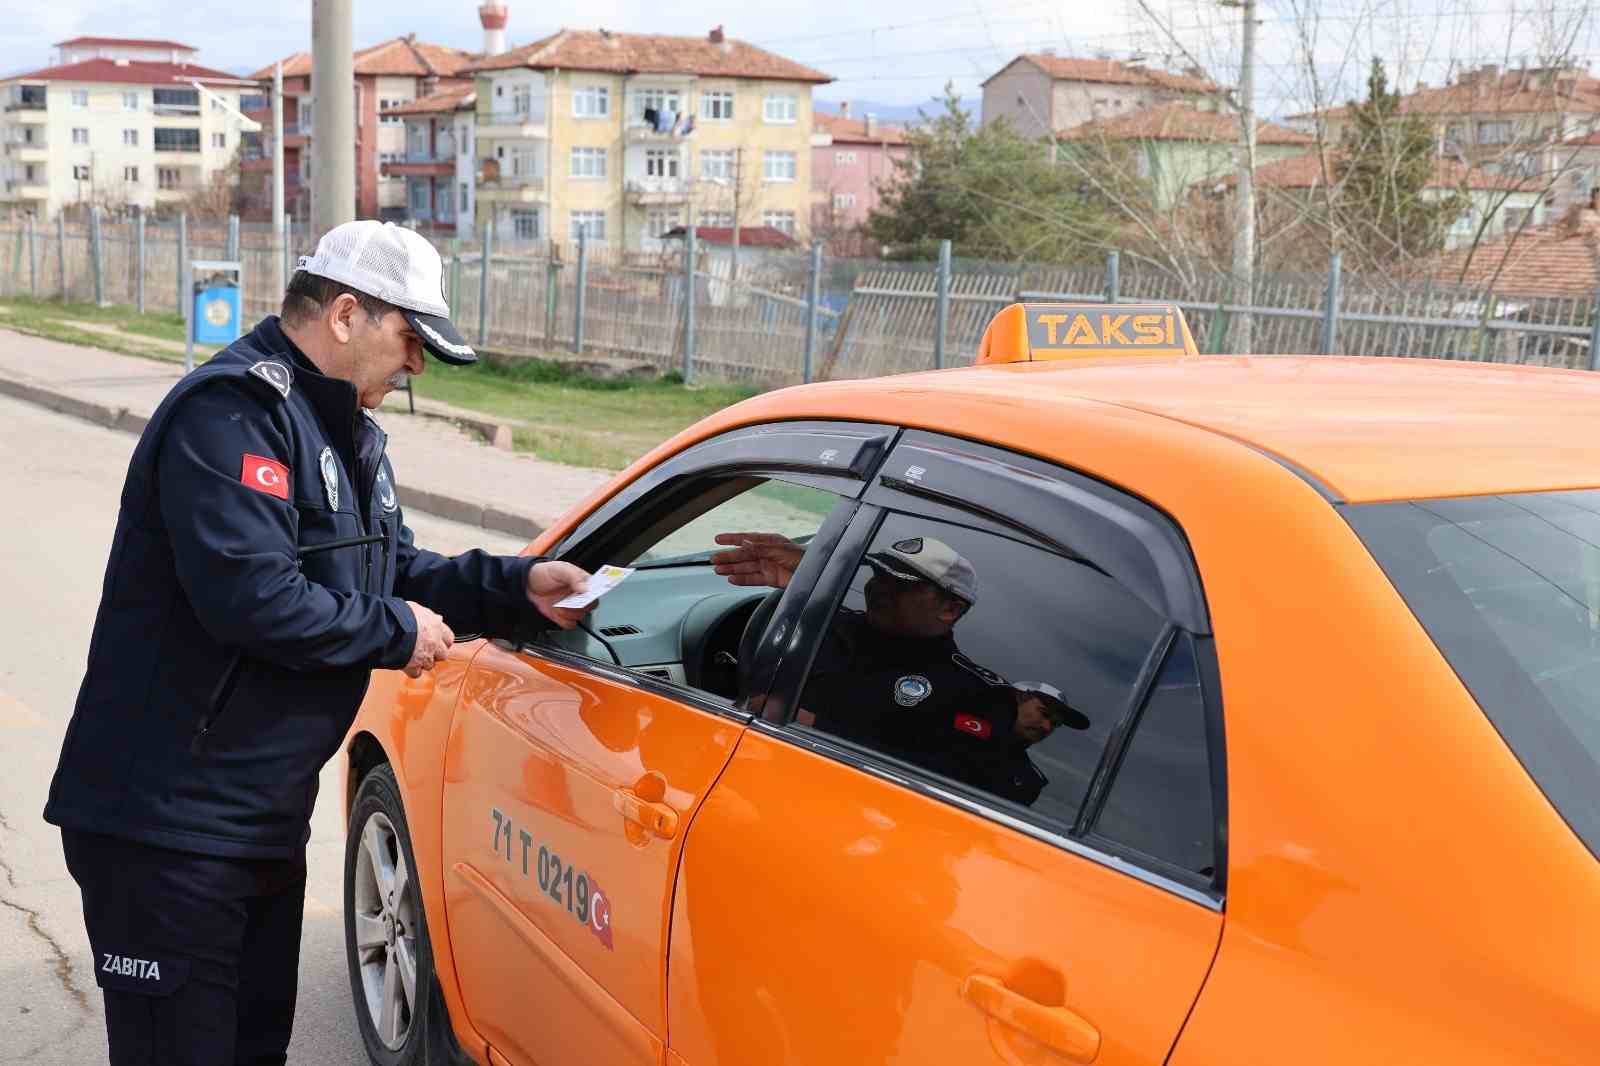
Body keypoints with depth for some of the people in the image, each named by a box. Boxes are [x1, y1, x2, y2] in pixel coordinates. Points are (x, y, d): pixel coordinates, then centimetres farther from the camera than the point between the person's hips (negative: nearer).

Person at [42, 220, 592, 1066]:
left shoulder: (344, 428, 15)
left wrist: (517, 587, 5)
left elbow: (395, 573, 19)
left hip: (265, 820, 10)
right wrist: (398, 634, -16)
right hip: (165, 827, -10)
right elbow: (249, 596, -29)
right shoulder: (232, 410, -19)